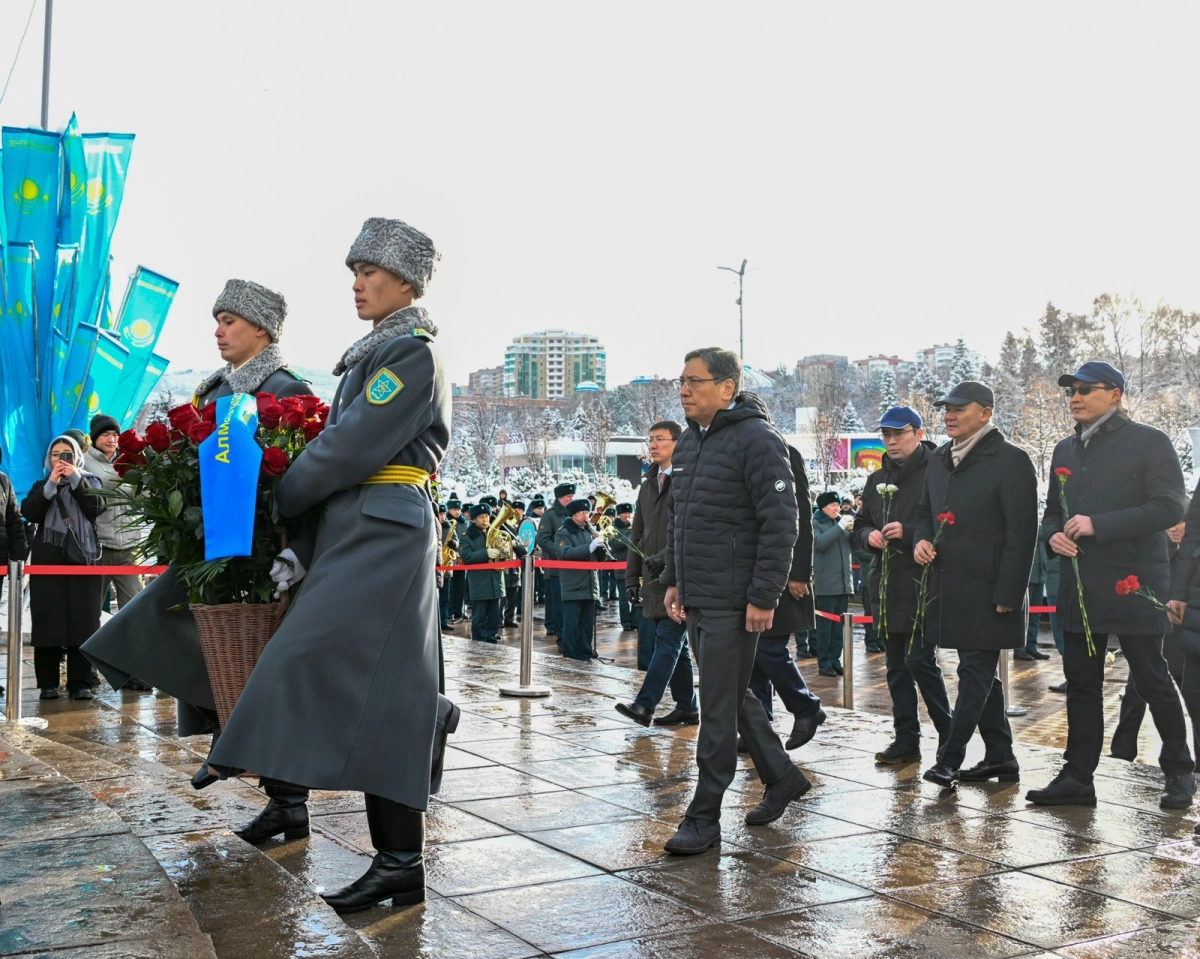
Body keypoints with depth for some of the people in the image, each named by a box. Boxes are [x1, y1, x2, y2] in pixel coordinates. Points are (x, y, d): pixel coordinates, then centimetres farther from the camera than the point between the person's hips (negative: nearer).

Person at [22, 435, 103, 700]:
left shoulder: (89, 482, 13)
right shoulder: (41, 486, 17)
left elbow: (96, 508, -7)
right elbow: (29, 513, -2)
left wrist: (76, 479, -9)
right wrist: (51, 485, -9)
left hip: (82, 557, -1)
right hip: (48, 558, 1)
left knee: (83, 619, -5)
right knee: (47, 619, -4)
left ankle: (81, 682, -3)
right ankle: (48, 683, 0)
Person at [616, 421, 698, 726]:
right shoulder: (648, 485, 19)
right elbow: (637, 535, 20)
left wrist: (664, 558, -18)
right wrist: (632, 576, 14)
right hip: (654, 579, 8)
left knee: (667, 640, -11)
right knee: (674, 645, 11)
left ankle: (644, 705, -16)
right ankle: (687, 707, 17)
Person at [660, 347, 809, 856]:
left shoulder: (757, 440, -13)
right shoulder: (689, 442, 14)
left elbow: (780, 522, -17)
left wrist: (763, 596, -20)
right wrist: (673, 580, 16)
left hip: (734, 604, -9)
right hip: (696, 599, 9)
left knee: (718, 710, -2)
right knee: (733, 698, 18)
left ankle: (704, 817, 7)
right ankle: (782, 778, 36)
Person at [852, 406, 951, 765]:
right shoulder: (876, 480, 16)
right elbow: (859, 525, 21)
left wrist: (908, 532, -22)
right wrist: (870, 536, -1)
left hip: (924, 585, -7)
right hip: (886, 585, 7)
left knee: (920, 661, -9)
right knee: (896, 666, 10)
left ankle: (949, 737, 7)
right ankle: (906, 740, 18)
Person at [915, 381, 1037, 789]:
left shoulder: (1010, 460, -9)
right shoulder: (938, 460, 13)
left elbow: (1022, 534, -13)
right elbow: (925, 511, 25)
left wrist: (1008, 595, -17)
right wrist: (921, 540, 1)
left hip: (986, 590, -8)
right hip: (949, 586, 8)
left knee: (975, 673, -5)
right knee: (980, 673, 14)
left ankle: (949, 759, -2)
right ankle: (1000, 758, 23)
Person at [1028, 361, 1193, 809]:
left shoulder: (1150, 442, -5)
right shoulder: (1065, 450, 15)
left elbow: (1169, 508, -15)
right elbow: (1053, 510, 23)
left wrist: (1098, 526, -20)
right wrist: (1054, 534, -2)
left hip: (1133, 585, -6)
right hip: (1079, 585, 6)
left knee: (1152, 681, 4)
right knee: (1080, 683, 7)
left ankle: (1179, 772, 21)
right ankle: (1077, 777, 12)